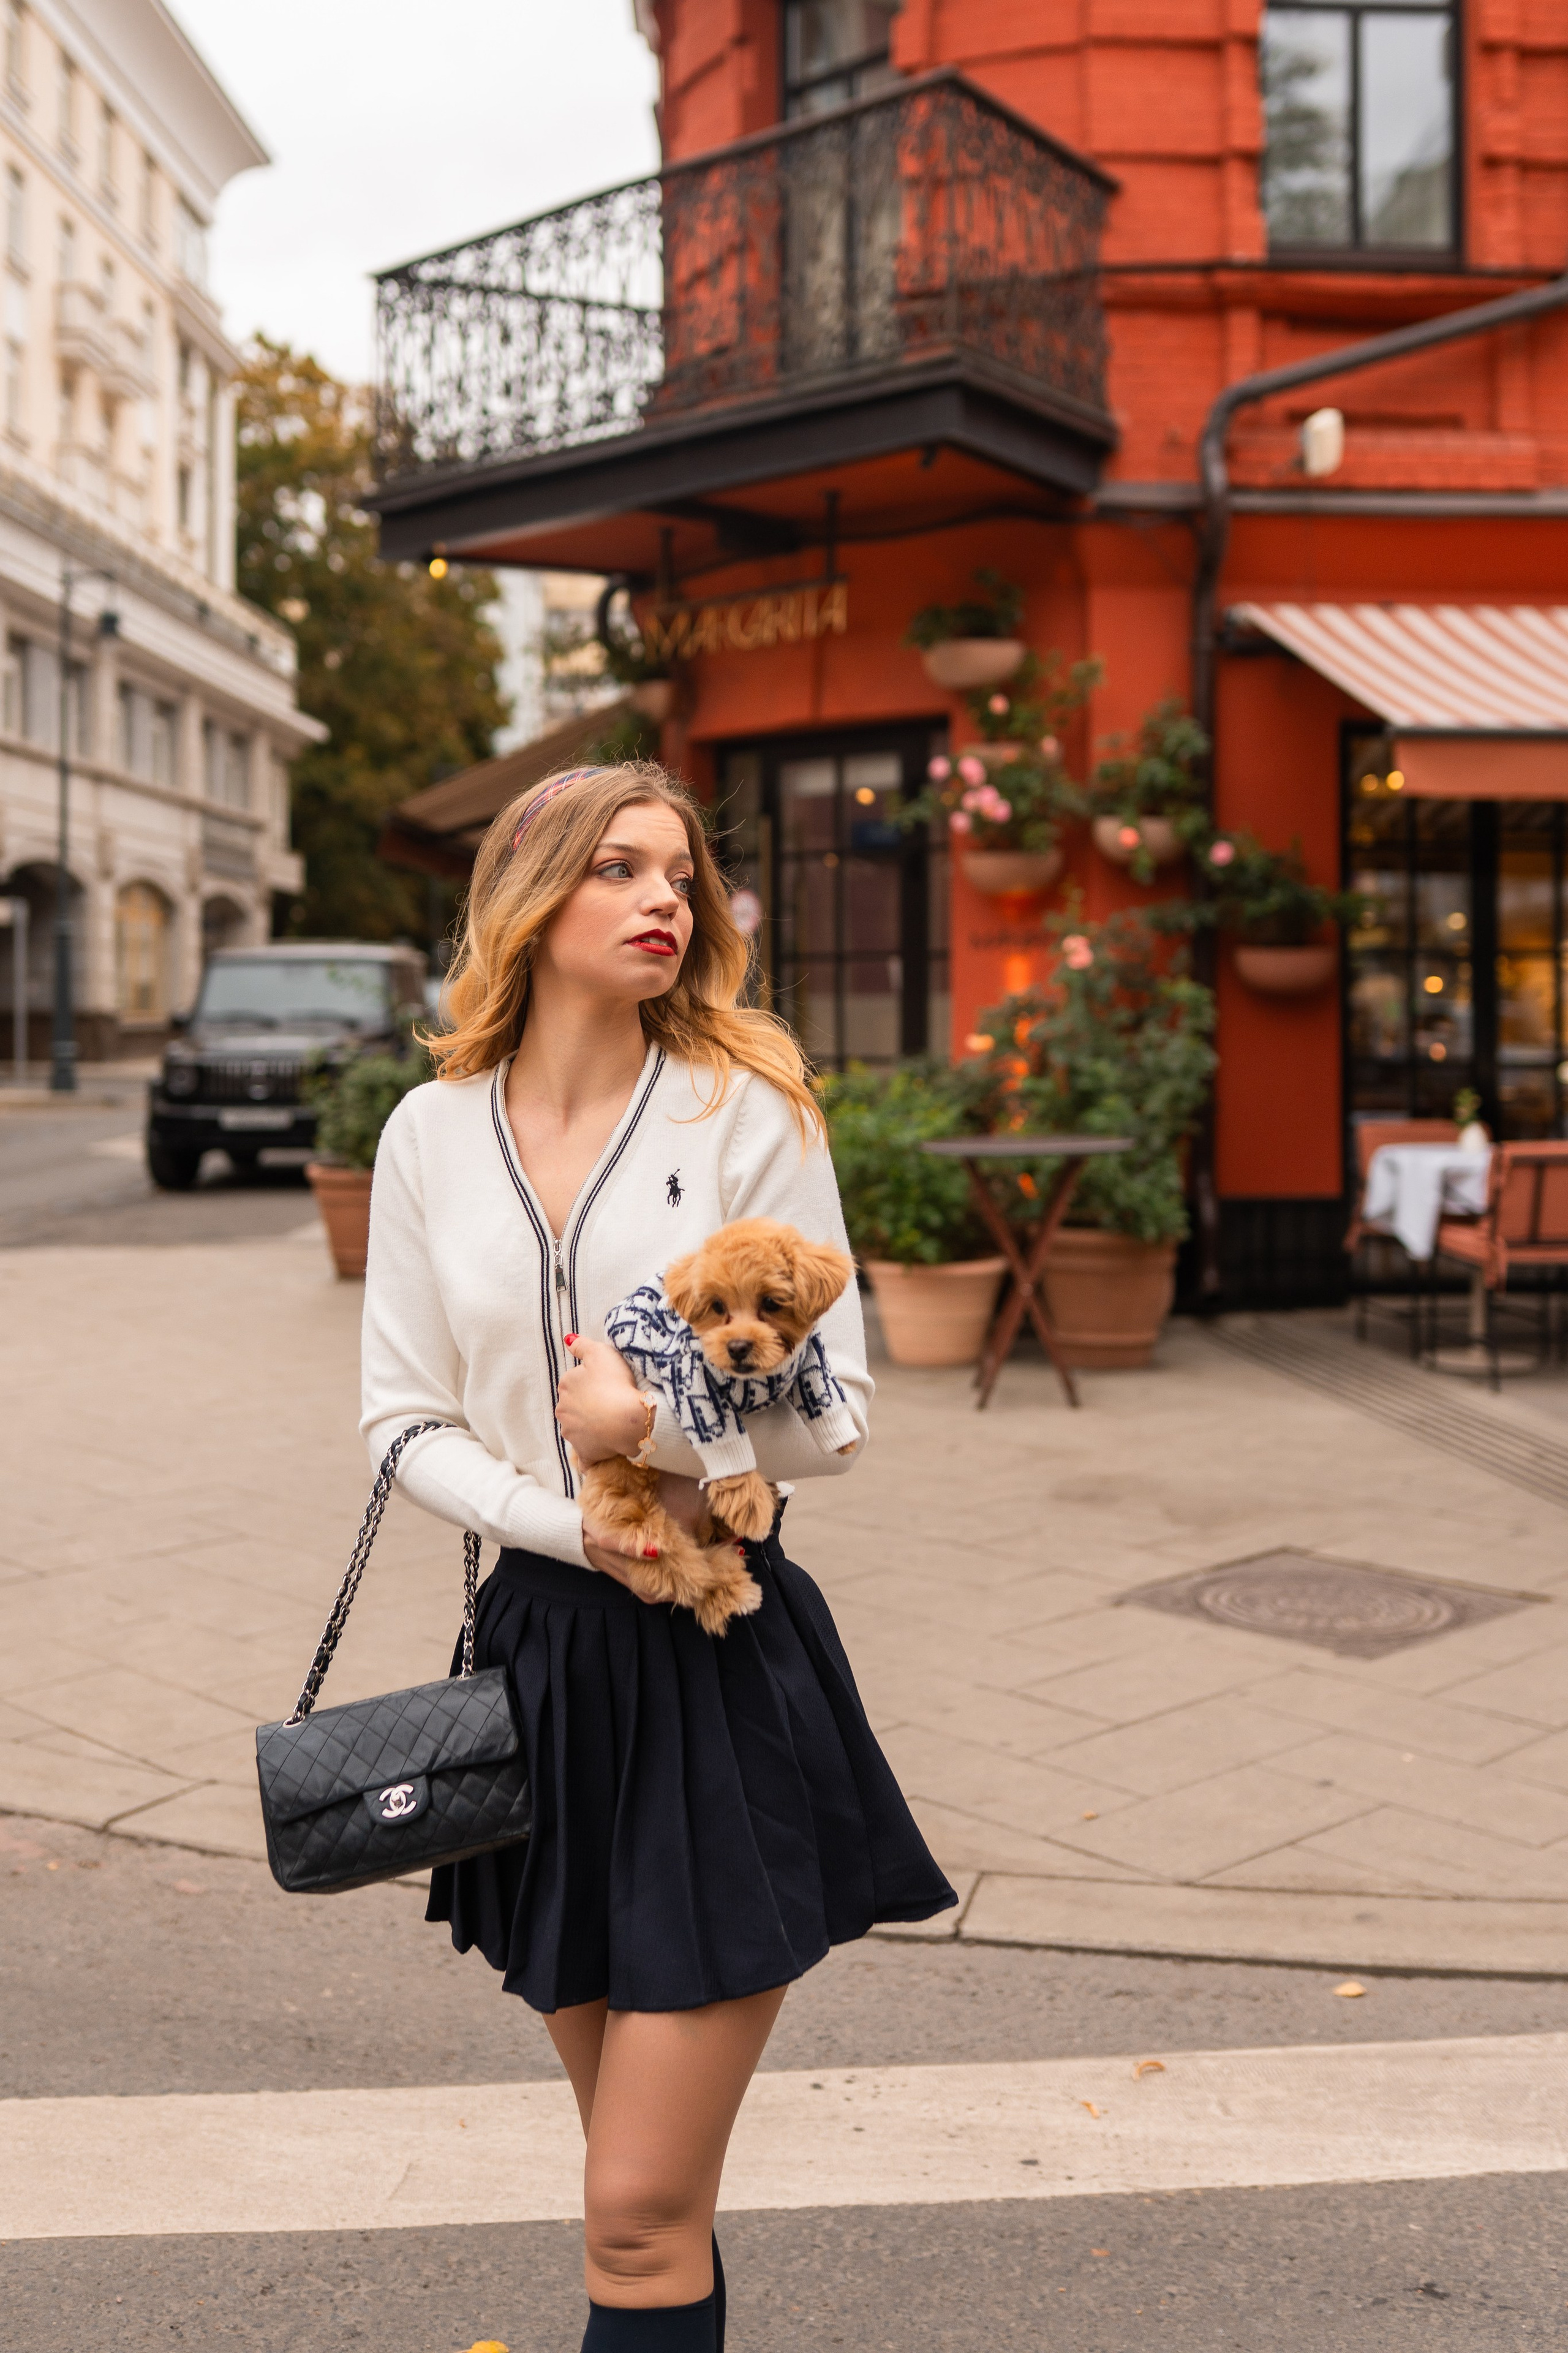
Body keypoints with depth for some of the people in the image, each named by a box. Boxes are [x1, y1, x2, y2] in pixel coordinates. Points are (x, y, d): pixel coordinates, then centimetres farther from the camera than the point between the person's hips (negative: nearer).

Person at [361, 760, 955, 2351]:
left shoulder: (747, 1112, -4)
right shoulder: (434, 1134, 3)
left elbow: (832, 1415, -3)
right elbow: (403, 1422, 3)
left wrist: (654, 1421, -19)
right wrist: (571, 1524, -12)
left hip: (724, 1673, -3)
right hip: (540, 1659, 3)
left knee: (640, 2216, -1)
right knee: (650, 2186, 17)